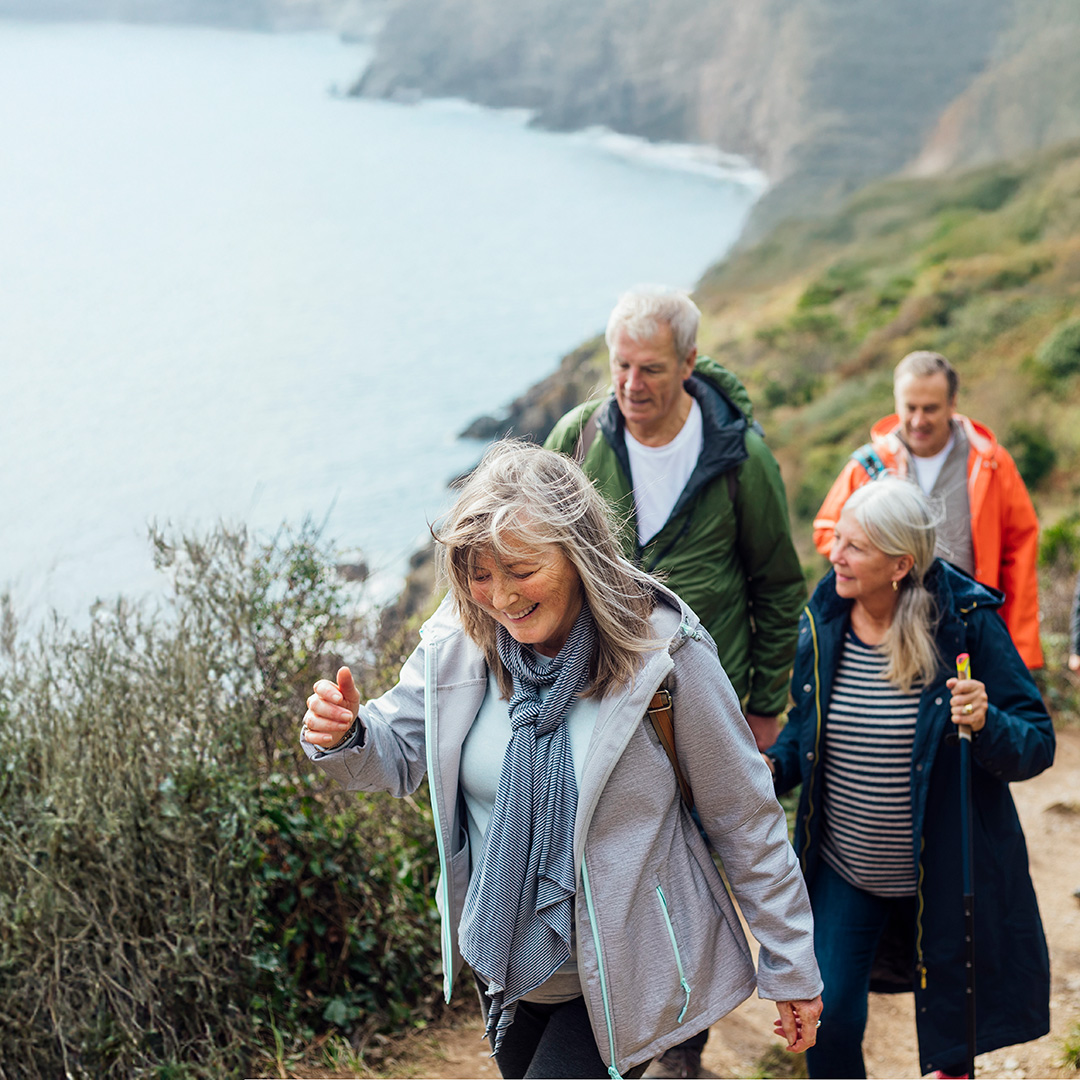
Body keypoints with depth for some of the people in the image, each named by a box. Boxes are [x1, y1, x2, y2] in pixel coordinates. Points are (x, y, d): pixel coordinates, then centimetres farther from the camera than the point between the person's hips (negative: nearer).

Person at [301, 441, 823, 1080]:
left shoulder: (664, 655, -21)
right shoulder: (459, 641, -10)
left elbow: (746, 820, -12)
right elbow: (396, 756, 3)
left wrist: (791, 968, -6)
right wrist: (344, 735, -21)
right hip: (506, 964, 5)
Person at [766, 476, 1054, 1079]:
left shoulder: (968, 624, -16)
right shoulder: (824, 621, -4)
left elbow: (1038, 745, -13)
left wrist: (986, 724, -33)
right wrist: (774, 767, -9)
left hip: (942, 875, -3)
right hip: (844, 872, 3)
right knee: (827, 1020, 0)